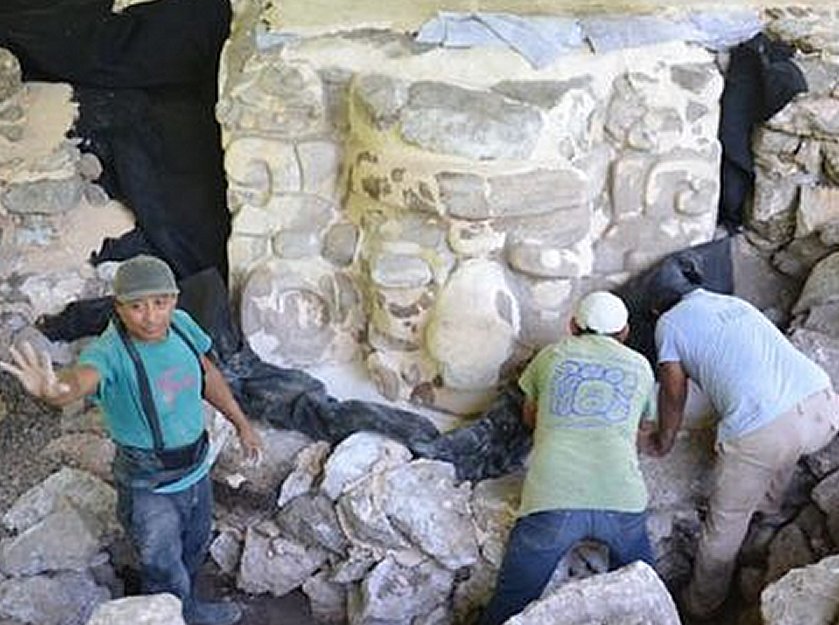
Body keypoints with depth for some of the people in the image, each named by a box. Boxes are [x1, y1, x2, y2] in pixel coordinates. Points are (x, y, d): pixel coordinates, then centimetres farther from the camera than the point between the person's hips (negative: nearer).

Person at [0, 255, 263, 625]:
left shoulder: (181, 325, -12)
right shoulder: (110, 352, -32)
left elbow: (207, 375, 6)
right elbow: (80, 379, -55)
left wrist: (241, 424, 15)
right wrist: (51, 389, -78)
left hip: (196, 470, 7)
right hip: (149, 487, -6)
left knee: (194, 550, 30)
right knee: (164, 573, 11)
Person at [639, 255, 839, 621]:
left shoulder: (670, 322, 13)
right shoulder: (736, 303, 30)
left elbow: (674, 394, 19)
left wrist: (662, 443, 36)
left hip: (762, 432, -5)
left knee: (726, 523, 18)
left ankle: (702, 604, 38)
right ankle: (769, 506, 63)